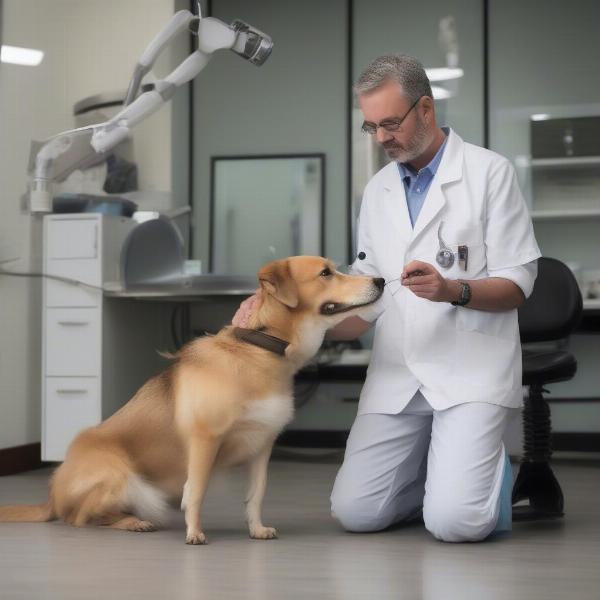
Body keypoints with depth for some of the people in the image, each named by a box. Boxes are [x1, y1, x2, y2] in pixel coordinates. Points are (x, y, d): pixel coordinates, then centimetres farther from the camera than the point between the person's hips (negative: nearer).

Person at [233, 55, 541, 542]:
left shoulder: (489, 172, -3)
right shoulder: (378, 191, 13)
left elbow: (517, 285, -6)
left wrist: (453, 290, -26)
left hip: (471, 370, -5)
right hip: (397, 375, 5)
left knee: (455, 522, -19)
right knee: (355, 513, -6)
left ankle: (490, 470, 16)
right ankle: (449, 472, 21)